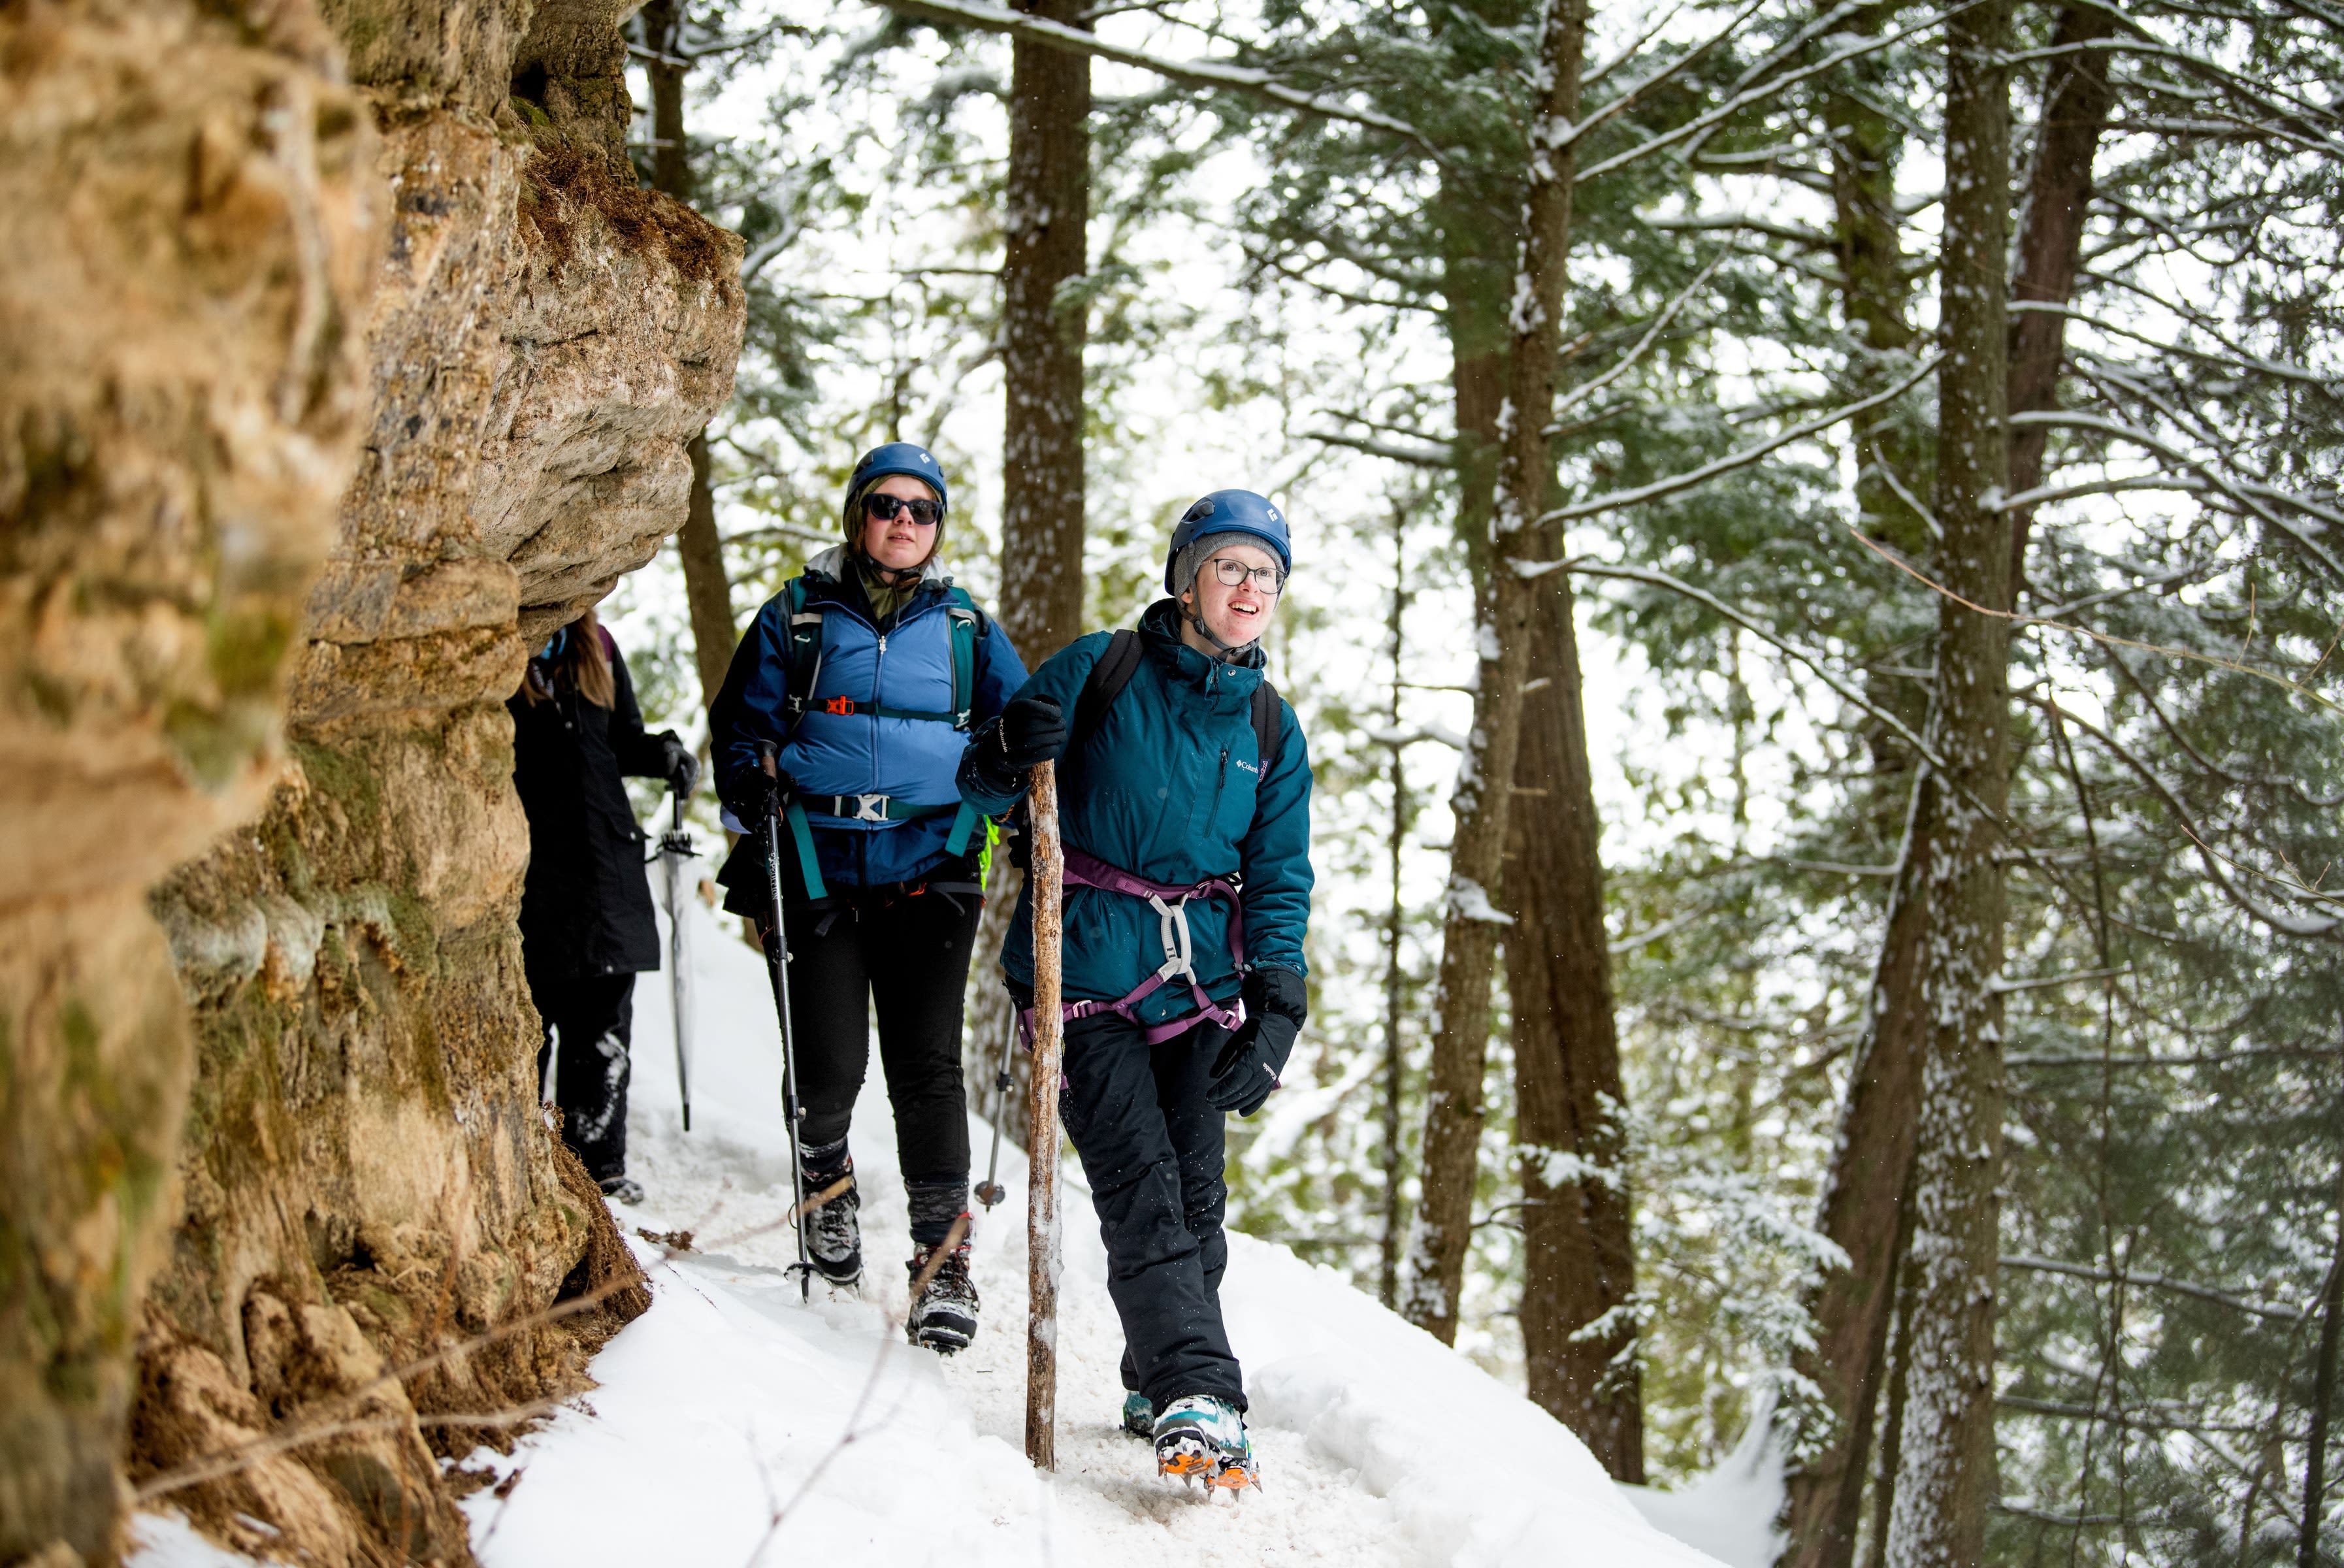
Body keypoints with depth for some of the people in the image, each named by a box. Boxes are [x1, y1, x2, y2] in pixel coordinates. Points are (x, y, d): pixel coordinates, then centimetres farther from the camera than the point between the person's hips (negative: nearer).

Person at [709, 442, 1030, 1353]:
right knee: (829, 1067, -5)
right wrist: (752, 831, 1)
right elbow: (740, 728, 11)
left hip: (929, 870, 0)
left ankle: (945, 1261, -3)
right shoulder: (799, 618, 7)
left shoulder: (966, 629, 11)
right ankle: (825, 1179, 29)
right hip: (818, 868, 0)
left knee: (926, 1067, -9)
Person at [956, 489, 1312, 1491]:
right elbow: (984, 792, 1)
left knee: (1196, 1192, 1)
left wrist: (1275, 1010, -3)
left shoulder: (1271, 728, 9)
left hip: (1198, 980, 4)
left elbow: (1279, 879, 9)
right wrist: (1009, 759, -23)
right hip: (1083, 968, -4)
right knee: (1138, 1181, -14)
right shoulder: (1099, 671, -2)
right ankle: (1196, 1395, -21)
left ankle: (1159, 1388, 17)